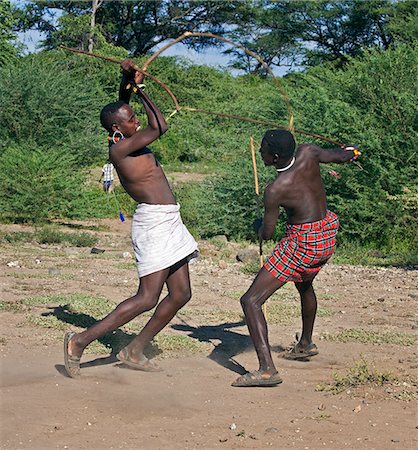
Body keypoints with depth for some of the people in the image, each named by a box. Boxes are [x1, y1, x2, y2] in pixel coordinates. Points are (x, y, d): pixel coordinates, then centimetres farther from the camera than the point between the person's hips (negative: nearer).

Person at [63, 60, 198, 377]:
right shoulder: (119, 148, -16)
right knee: (147, 298, -11)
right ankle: (81, 341, -6)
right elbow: (161, 126, -23)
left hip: (169, 223, 10)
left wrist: (129, 80, 5)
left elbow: (122, 104, 24)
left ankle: (135, 351, 18)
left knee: (180, 294, 11)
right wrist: (140, 88, -11)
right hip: (153, 223, -10)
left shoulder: (128, 141, 9)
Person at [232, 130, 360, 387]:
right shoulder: (307, 153, -9)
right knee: (305, 285, 38)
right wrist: (350, 152, 37)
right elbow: (339, 156, 13)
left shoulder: (276, 190, -23)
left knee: (251, 301, -11)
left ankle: (267, 369, -23)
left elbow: (267, 234, -11)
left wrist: (259, 224, 13)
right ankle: (306, 344, 59)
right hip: (328, 233, 9)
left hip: (302, 244, -9)